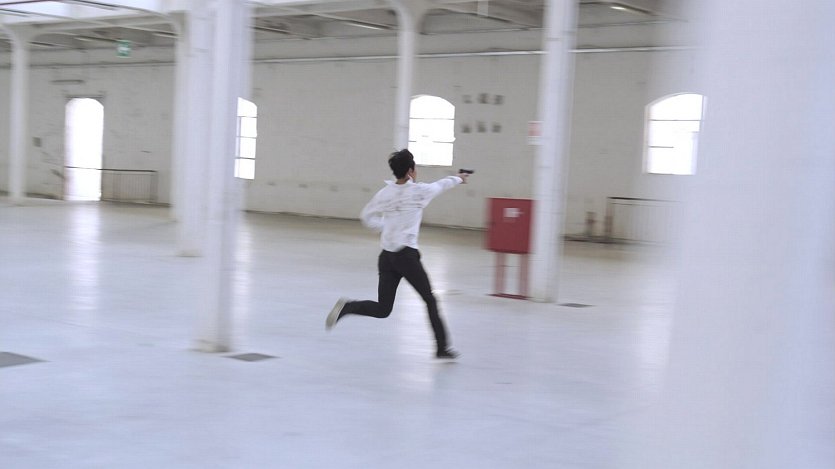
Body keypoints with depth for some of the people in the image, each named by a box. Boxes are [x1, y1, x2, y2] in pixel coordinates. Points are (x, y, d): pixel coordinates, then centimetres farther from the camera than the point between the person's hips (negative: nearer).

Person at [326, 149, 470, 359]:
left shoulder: (384, 193, 5)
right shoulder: (418, 191, -5)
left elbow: (367, 217, 11)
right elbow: (441, 184, 14)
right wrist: (458, 178, 33)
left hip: (386, 256, 5)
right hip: (407, 255, -5)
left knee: (382, 310, 9)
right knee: (430, 301, 11)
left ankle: (346, 306, -15)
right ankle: (442, 348, 14)